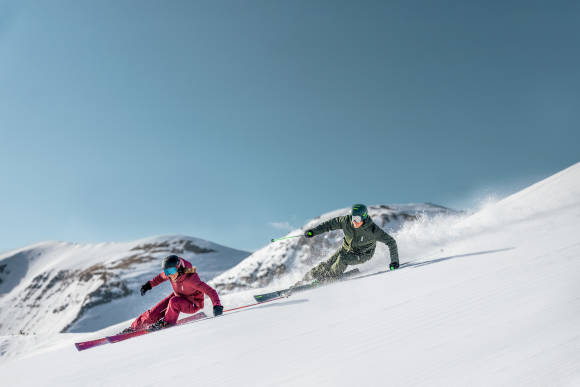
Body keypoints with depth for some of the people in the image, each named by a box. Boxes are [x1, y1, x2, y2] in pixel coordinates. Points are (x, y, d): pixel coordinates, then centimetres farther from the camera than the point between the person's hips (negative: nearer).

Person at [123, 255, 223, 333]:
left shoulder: (190, 278, -35)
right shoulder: (170, 274, -17)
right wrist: (150, 284, 14)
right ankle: (134, 327, 19)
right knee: (153, 315, -5)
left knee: (174, 301, -35)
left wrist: (217, 305, -49)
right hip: (178, 297, 6)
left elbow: (210, 290, -37)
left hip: (192, 304, -6)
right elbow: (161, 277, 10)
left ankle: (167, 323, -10)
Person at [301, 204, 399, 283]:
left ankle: (329, 279, -5)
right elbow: (331, 224, -12)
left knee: (343, 259, -28)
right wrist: (314, 231, -17)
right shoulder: (346, 220, -25)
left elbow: (391, 241, -25)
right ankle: (310, 276, 13)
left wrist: (394, 260, -29)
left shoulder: (373, 230, -32)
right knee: (328, 264, -7)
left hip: (363, 254, -3)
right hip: (347, 248, 3)